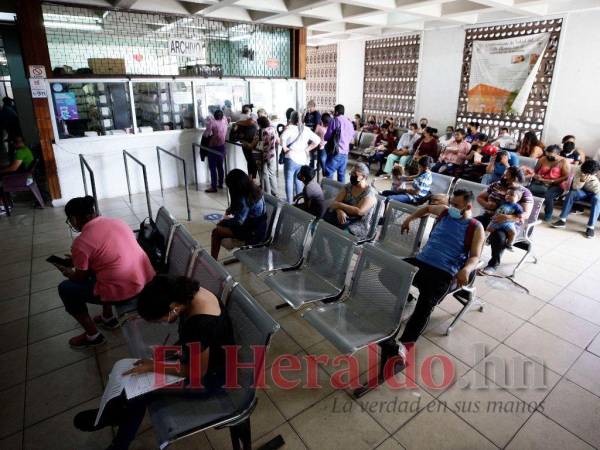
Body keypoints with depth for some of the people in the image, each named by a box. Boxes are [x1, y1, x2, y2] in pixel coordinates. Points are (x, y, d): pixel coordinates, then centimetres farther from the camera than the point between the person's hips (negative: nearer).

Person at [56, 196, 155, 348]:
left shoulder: (81, 242, -11)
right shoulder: (116, 221, 9)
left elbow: (81, 278, 3)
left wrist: (67, 271, 25)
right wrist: (77, 261, 31)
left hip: (123, 292, -8)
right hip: (147, 280, 8)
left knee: (65, 289, 13)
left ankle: (93, 336, 22)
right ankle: (108, 318, 40)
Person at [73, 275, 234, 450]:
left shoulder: (201, 325, -39)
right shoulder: (189, 293, -15)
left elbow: (197, 373, -22)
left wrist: (155, 366, -16)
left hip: (209, 378, -7)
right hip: (196, 356, 7)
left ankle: (110, 416, 22)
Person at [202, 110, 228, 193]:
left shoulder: (212, 122, -15)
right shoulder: (225, 120, -1)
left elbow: (206, 134, -14)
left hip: (213, 148, -6)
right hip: (222, 147, 6)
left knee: (213, 168, -2)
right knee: (220, 167, 15)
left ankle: (213, 187, -1)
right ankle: (221, 184, 24)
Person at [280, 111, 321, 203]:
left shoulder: (290, 128, -6)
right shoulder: (306, 129, 8)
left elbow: (283, 137, -27)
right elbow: (317, 140, 8)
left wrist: (284, 148, -13)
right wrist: (307, 149, 9)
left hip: (291, 158, -5)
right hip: (302, 159, 5)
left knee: (289, 181, 2)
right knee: (298, 181, 17)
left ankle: (290, 203, 3)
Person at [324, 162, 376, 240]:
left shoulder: (369, 193, -11)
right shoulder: (348, 186, 7)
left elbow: (359, 211, -22)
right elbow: (336, 202, -1)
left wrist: (340, 205, -17)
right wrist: (340, 211, -23)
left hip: (359, 224, -5)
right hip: (344, 217, 5)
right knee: (325, 219, -23)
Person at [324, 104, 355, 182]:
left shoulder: (335, 121, -7)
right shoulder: (349, 123, 11)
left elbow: (327, 136, -6)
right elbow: (352, 137, 20)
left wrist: (324, 137, 15)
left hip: (336, 151, -6)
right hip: (345, 151, 6)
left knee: (329, 173, -2)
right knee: (342, 173, 11)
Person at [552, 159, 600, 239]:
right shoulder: (579, 169, -20)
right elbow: (575, 187, -20)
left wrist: (593, 178, -39)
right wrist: (582, 181, -39)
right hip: (585, 192, 3)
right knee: (571, 193, -26)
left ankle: (591, 227, -35)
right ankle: (562, 220, -26)